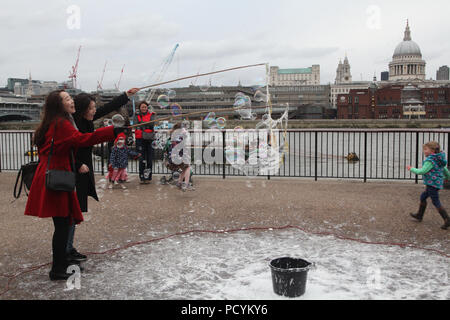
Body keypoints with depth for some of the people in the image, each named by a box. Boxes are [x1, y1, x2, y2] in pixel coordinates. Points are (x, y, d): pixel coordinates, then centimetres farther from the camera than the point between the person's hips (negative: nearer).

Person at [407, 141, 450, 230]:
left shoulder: (430, 160, -19)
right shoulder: (439, 160, 12)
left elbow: (422, 171, -22)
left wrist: (412, 169, -8)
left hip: (432, 184, -10)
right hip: (437, 184, 10)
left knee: (436, 202, -5)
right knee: (423, 197, 20)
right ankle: (419, 216, 31)